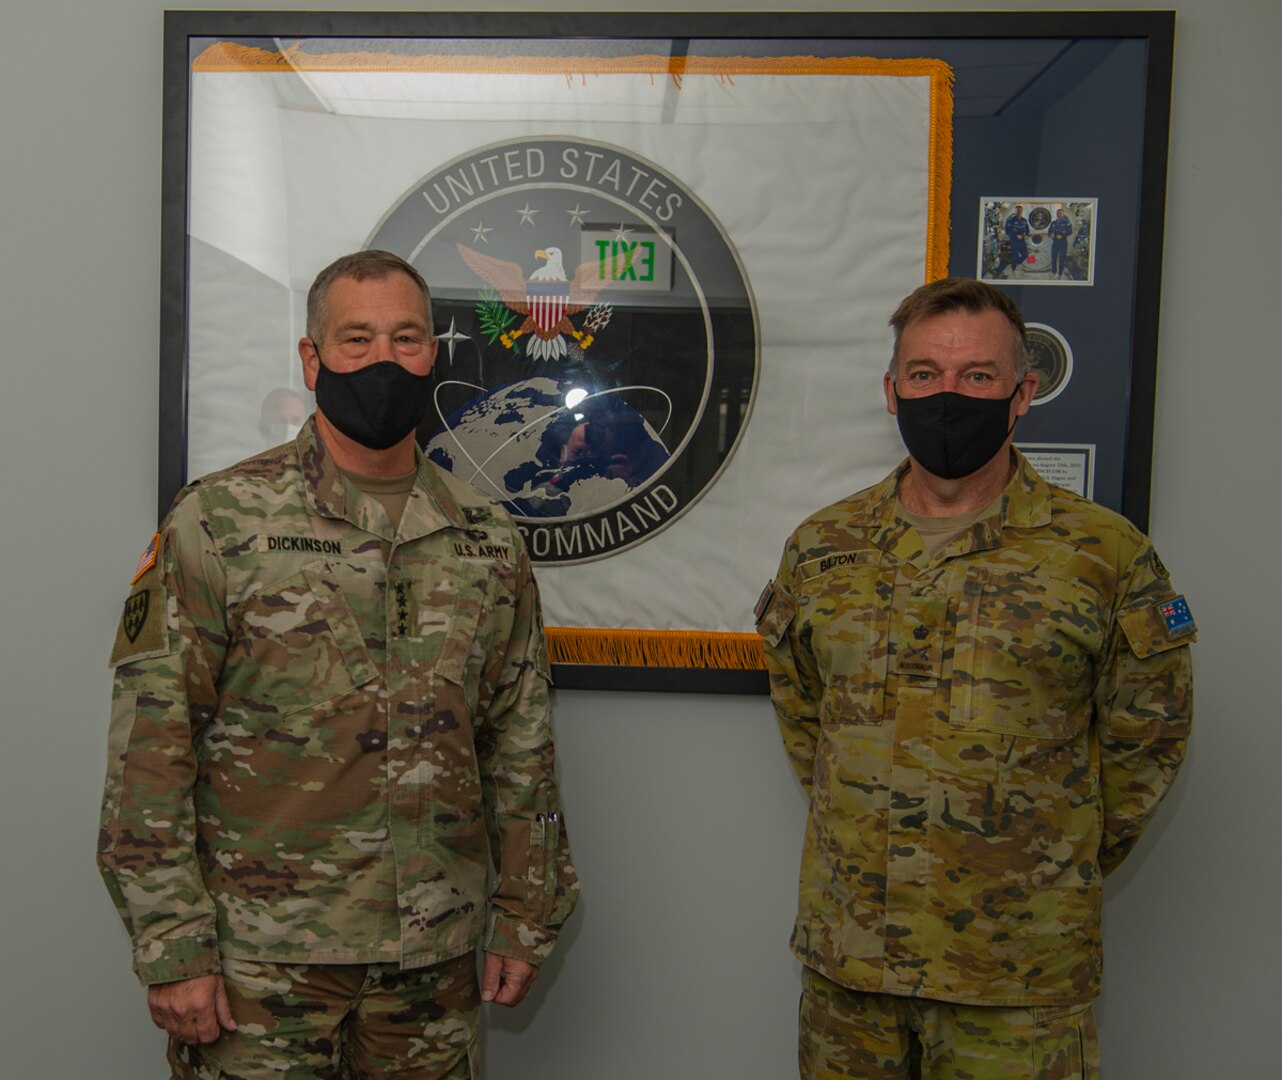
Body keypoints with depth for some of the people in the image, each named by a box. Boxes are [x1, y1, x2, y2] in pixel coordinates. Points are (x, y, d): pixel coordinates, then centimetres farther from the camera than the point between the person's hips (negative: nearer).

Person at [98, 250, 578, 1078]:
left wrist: (526, 917, 8)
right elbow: (151, 744, -9)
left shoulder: (488, 540, 4)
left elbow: (521, 744, 9)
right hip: (260, 956, -3)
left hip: (436, 957, 4)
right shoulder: (219, 521, -7)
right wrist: (172, 946, -11)